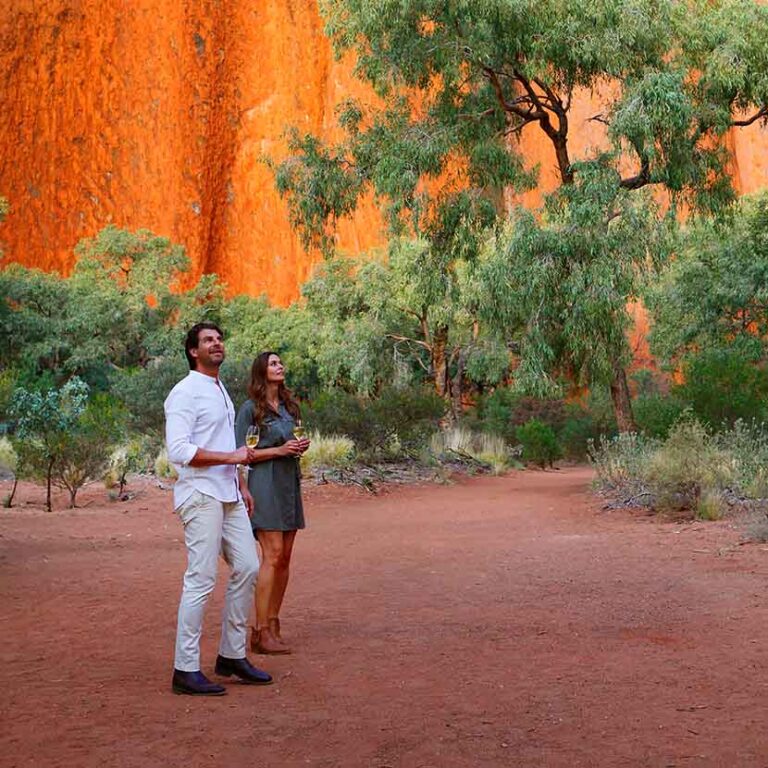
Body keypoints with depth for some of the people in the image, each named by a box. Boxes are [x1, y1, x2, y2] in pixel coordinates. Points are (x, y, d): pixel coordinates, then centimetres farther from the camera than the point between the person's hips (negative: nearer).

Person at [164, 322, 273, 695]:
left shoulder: (221, 390, 19)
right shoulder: (185, 392, -10)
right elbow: (179, 451, -20)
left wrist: (240, 485, 23)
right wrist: (232, 456, -18)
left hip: (228, 496, 9)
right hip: (201, 496, -9)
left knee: (247, 568, 9)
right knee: (201, 580, -9)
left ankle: (232, 655, 20)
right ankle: (186, 669, -2)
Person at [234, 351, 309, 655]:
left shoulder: (289, 406, 16)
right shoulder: (250, 408, -5)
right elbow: (240, 452, -7)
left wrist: (301, 446, 4)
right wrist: (278, 450, -15)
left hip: (290, 483, 7)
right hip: (265, 484, -7)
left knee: (284, 558, 6)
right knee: (272, 556, -13)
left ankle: (273, 624, 13)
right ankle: (261, 632, -9)